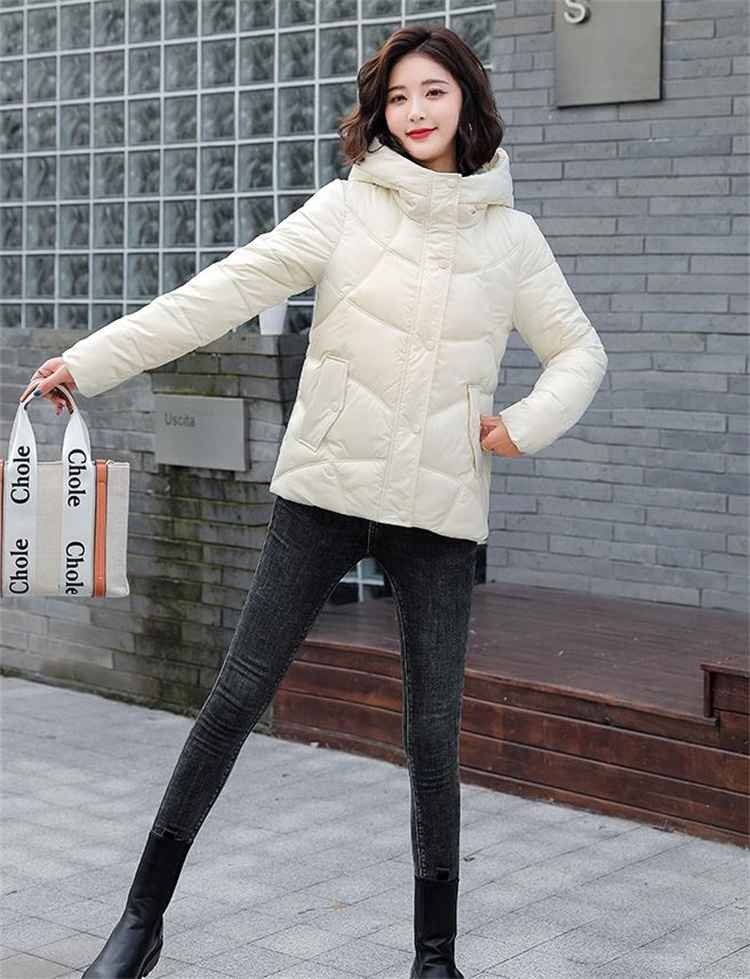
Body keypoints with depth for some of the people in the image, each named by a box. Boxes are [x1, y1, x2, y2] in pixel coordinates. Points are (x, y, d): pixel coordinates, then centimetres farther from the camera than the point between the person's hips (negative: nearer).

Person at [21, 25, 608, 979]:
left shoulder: (511, 235, 5)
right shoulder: (348, 207, -1)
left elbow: (579, 351, 15)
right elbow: (223, 292, -7)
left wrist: (526, 424, -4)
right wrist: (89, 360, -14)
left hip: (440, 510, 1)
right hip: (324, 489, -1)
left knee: (433, 736, 4)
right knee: (234, 699, 1)